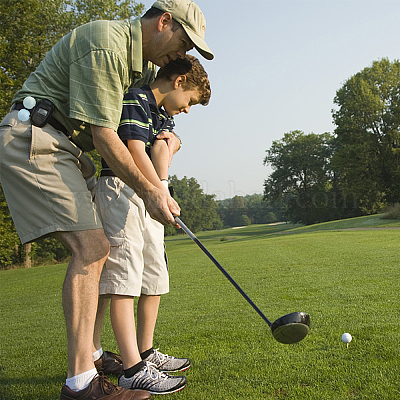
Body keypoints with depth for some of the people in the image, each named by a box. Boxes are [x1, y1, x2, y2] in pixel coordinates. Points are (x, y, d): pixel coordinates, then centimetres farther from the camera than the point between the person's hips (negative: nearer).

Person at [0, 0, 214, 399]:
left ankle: (88, 353, 16)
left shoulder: (143, 64, 16)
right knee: (90, 246, -20)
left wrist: (167, 134, 9)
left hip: (63, 148, 10)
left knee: (96, 248, 6)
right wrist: (149, 192, -16)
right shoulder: (105, 42, -15)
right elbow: (103, 134, -20)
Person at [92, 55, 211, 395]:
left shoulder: (164, 115, 21)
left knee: (155, 277, 10)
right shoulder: (135, 99, -7)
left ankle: (146, 353, 22)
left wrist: (161, 185, -17)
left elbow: (161, 147, 3)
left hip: (148, 196, 10)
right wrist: (161, 194, -17)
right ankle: (133, 370, -10)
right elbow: (135, 151, -17)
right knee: (124, 279, -11)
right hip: (121, 190, -9)